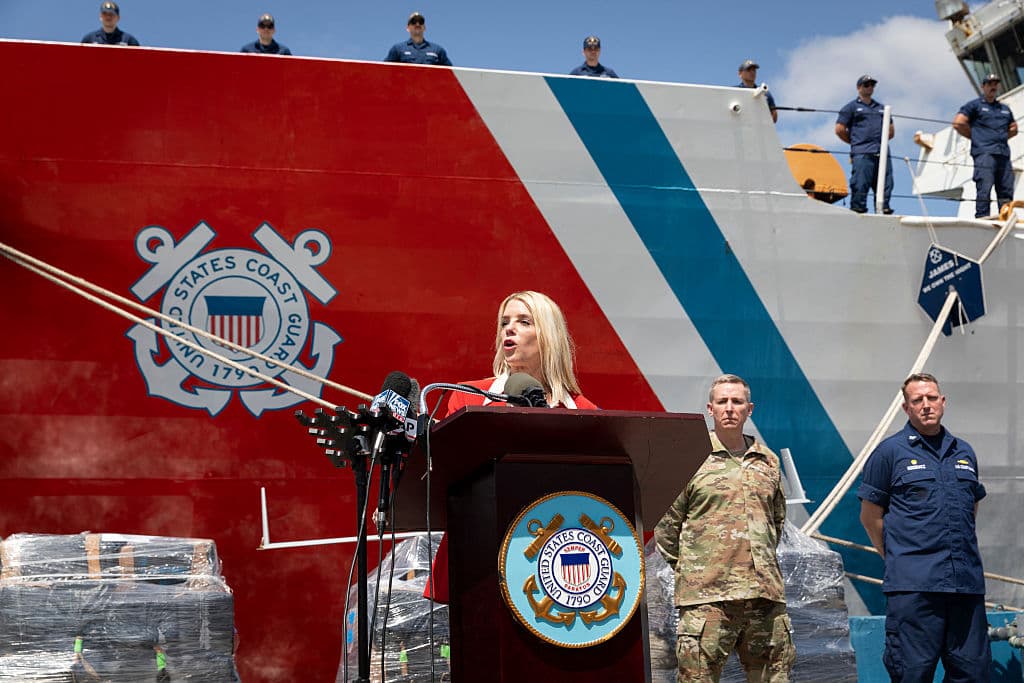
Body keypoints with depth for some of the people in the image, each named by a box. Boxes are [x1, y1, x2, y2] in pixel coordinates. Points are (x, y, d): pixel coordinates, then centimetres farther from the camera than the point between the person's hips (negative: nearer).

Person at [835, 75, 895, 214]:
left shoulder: (881, 107, 26)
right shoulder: (852, 107, 10)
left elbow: (891, 131, 31)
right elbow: (839, 129, 3)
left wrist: (880, 140, 17)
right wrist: (855, 142, 7)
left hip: (882, 152, 5)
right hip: (862, 154, -5)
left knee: (885, 185, 0)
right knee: (860, 185, -12)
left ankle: (884, 209, 4)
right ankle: (857, 210, -11)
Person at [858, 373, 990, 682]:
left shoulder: (964, 452, 16)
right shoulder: (890, 451, 1)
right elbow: (870, 515, 4)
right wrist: (898, 559, 6)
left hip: (967, 583, 5)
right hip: (914, 584, -5)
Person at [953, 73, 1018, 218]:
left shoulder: (1005, 109, 26)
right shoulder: (975, 105, 9)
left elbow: (1013, 128, 35)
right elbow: (958, 123, -1)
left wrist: (1002, 138, 17)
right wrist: (976, 137, 3)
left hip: (1004, 154, 6)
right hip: (984, 153, -6)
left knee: (1006, 190, 0)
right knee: (984, 188, -17)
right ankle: (982, 219, -21)